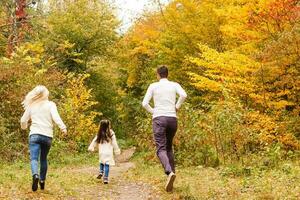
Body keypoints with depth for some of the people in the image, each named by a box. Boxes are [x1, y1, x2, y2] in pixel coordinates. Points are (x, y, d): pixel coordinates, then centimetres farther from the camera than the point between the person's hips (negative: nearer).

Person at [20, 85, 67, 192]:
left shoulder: (31, 106, 11)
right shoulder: (50, 104, 6)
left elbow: (23, 120, 19)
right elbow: (55, 117, -13)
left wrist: (24, 127, 41)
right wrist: (63, 127, -22)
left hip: (35, 135, -1)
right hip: (47, 136, 1)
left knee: (34, 158, -10)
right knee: (43, 159, 17)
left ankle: (35, 175, -36)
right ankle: (42, 181, 21)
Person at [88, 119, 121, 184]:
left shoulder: (100, 134, 1)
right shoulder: (111, 133, -7)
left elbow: (95, 141, 9)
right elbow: (114, 143, -3)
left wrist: (91, 147, 20)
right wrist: (117, 150, 6)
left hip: (101, 152, 3)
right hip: (109, 152, -3)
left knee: (102, 162, 25)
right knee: (107, 164, -2)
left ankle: (101, 172, 5)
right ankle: (105, 178, -6)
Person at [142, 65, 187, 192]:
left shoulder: (153, 86, 6)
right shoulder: (174, 85, 9)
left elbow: (144, 103, -1)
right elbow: (183, 95, -11)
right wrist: (176, 107, 4)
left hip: (159, 119, -3)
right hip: (172, 118, 3)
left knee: (161, 149, -10)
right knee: (169, 147, 19)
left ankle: (170, 172, -35)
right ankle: (171, 173, 12)